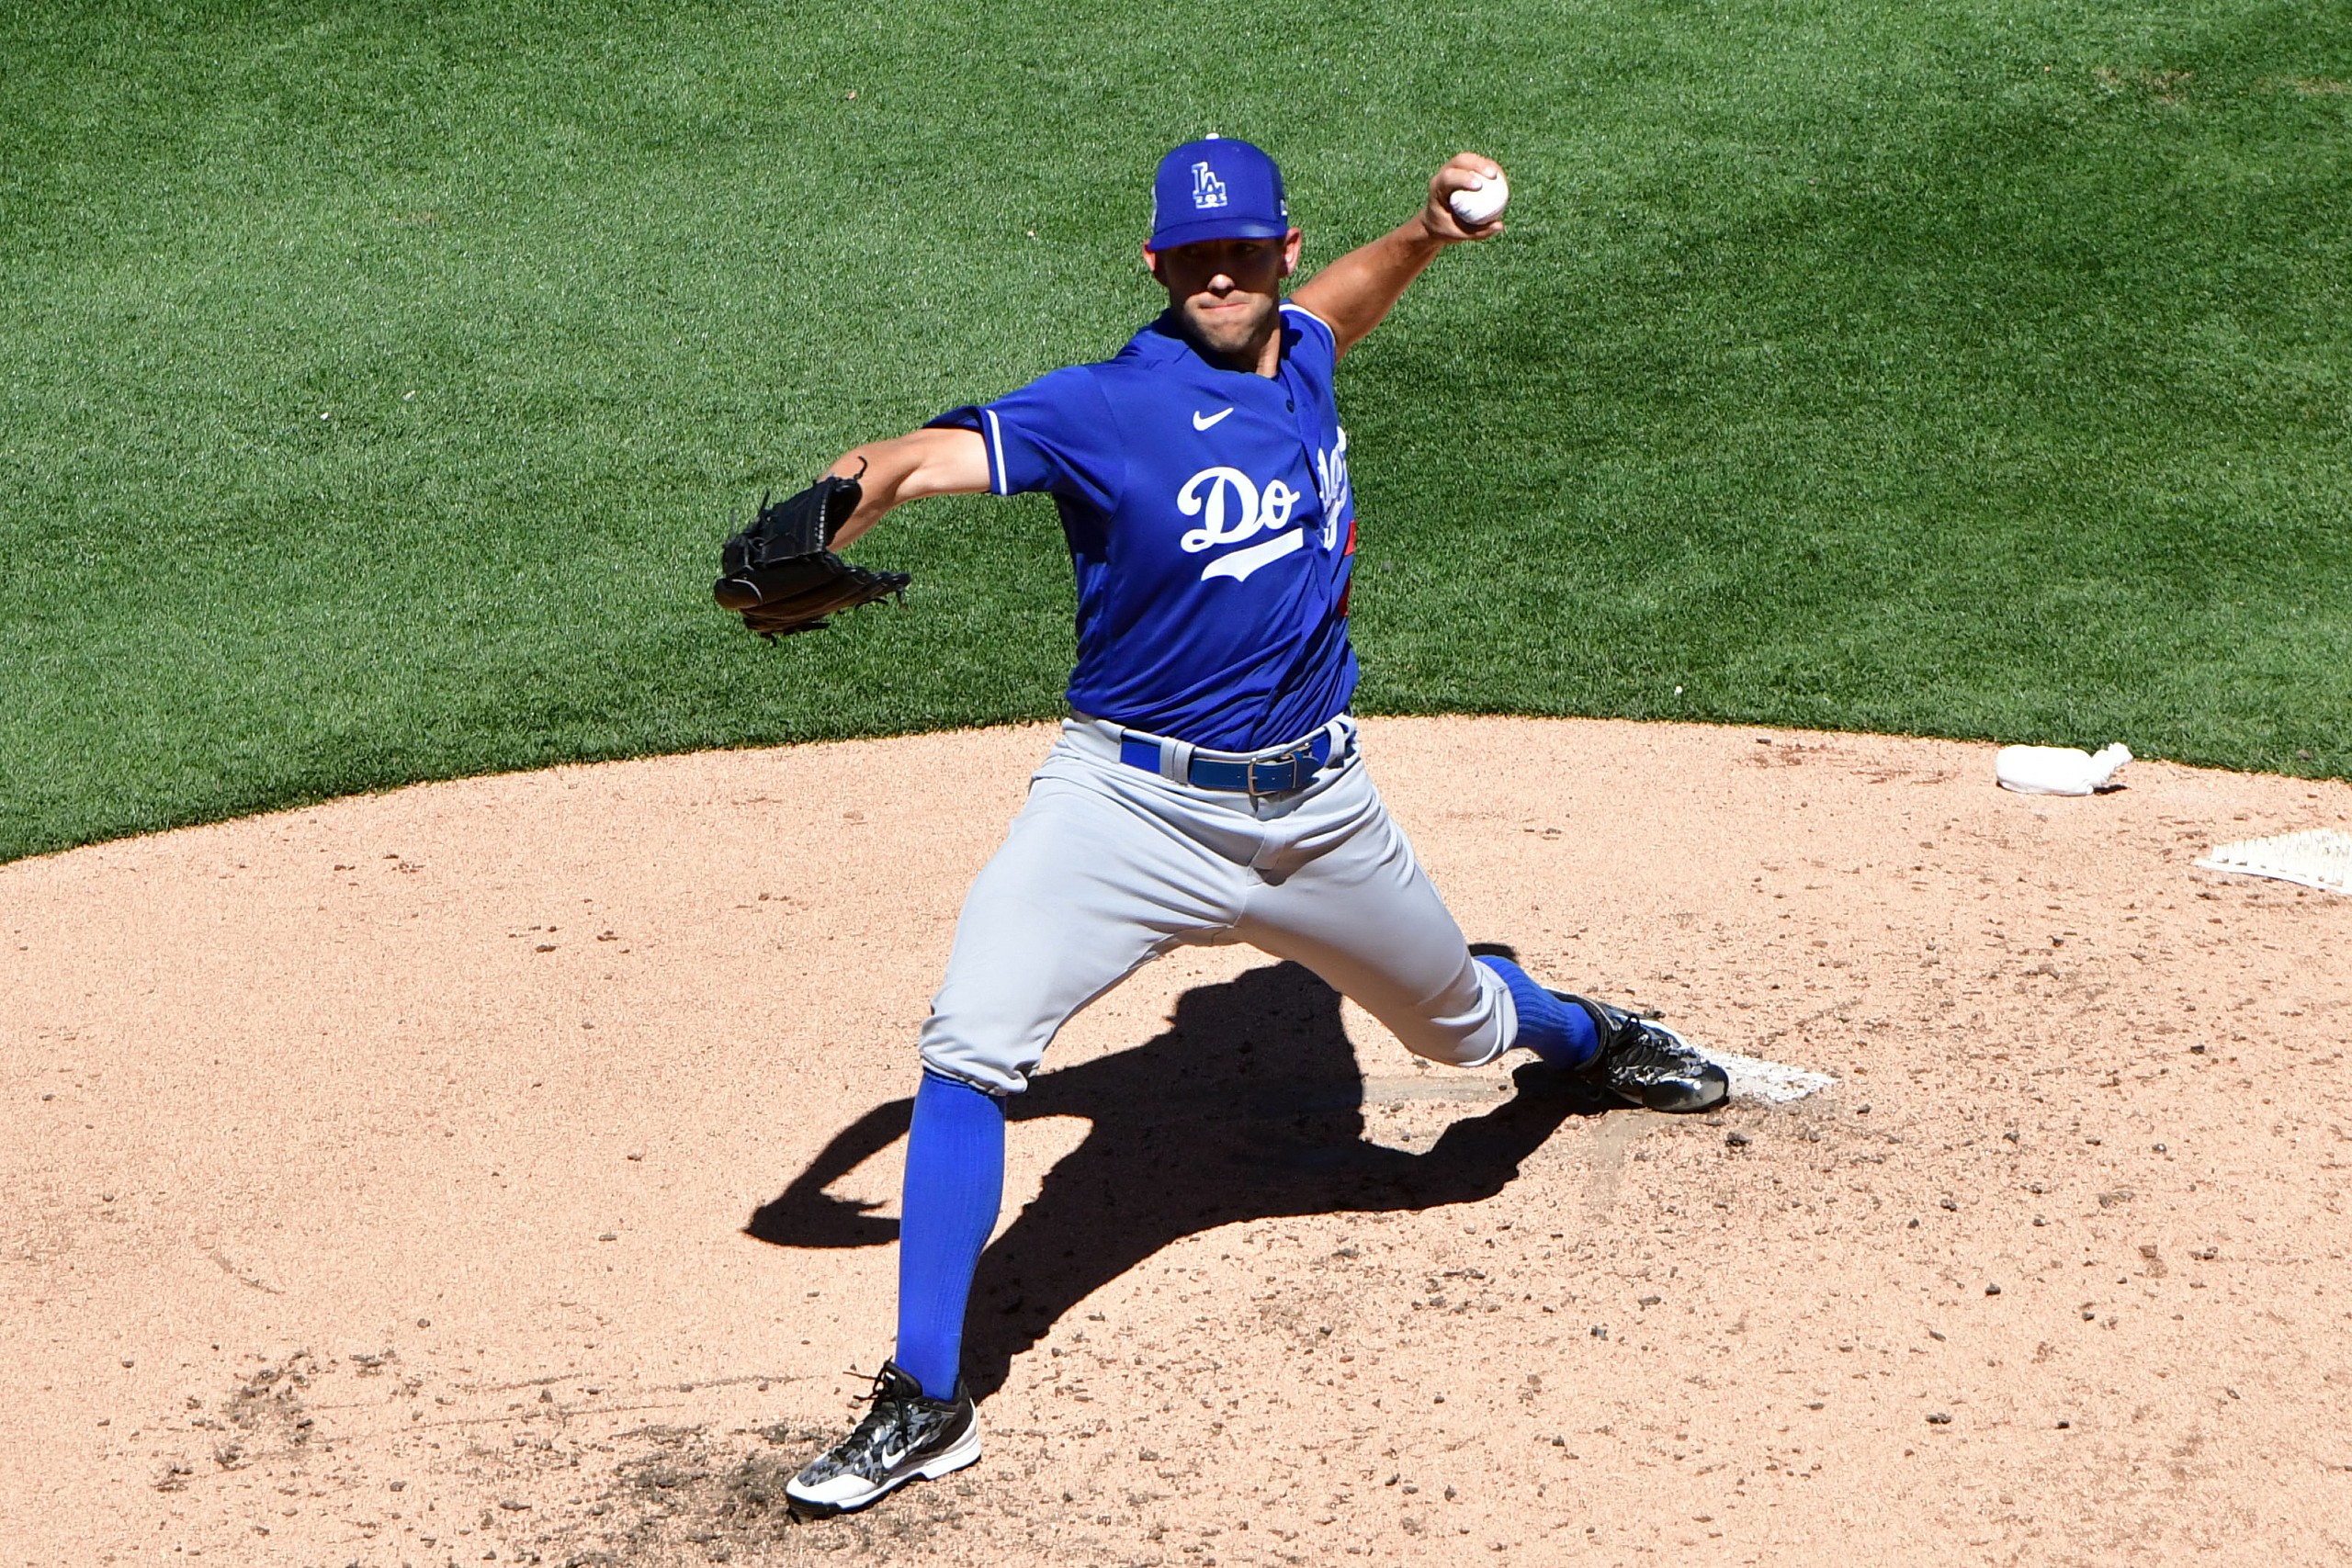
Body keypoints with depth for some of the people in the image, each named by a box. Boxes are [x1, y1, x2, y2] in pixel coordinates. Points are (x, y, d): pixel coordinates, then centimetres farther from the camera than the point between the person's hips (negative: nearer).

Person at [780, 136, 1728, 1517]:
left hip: (1313, 806, 5)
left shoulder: (1303, 359, 3)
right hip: (1129, 802, -4)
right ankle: (926, 1402, -13)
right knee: (970, 1049, -22)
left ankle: (1590, 1037, 63)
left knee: (1461, 1022, 24)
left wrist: (1427, 234, 12)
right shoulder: (1105, 409, -15)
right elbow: (928, 456, -28)